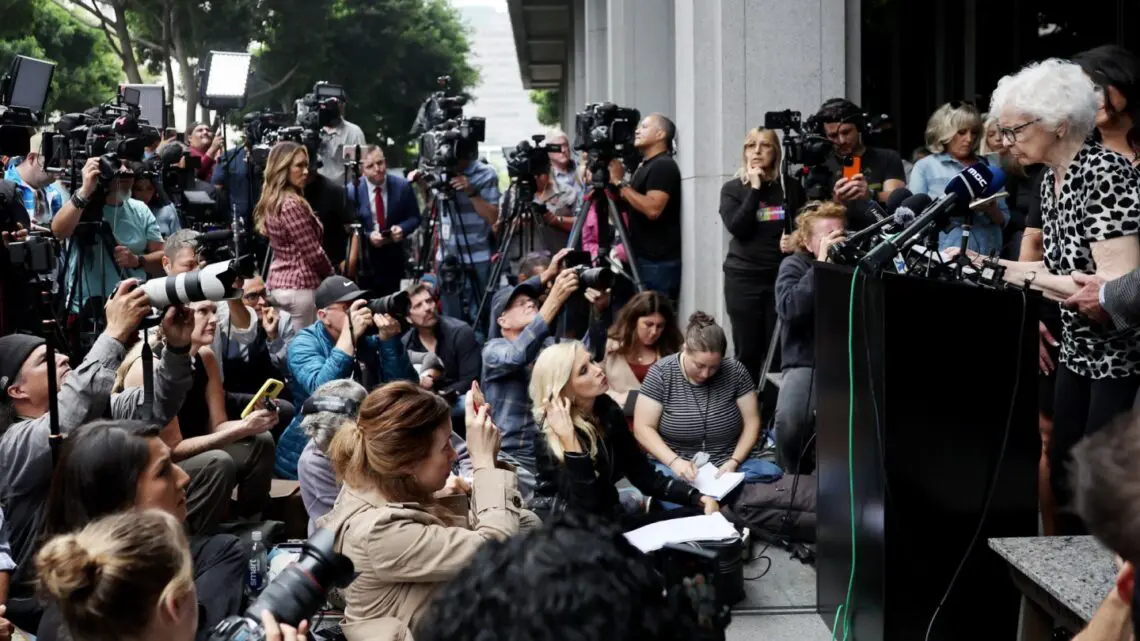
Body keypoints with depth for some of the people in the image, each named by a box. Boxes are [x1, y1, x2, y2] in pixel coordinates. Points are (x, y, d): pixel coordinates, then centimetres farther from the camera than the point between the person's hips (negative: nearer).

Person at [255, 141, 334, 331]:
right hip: (300, 286, -9)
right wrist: (332, 275, 1)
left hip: (279, 282, 9)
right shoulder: (292, 205, -18)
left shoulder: (272, 202, 10)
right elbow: (312, 253, -17)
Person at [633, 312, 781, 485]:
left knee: (771, 473, -30)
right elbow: (643, 428, -6)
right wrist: (674, 462, -20)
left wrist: (734, 462, -12)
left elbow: (751, 422, 4)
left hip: (727, 465, 2)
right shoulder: (661, 374, -6)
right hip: (678, 465, -2)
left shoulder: (735, 372, 0)